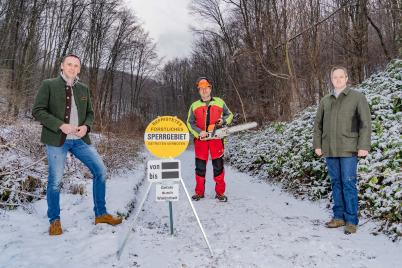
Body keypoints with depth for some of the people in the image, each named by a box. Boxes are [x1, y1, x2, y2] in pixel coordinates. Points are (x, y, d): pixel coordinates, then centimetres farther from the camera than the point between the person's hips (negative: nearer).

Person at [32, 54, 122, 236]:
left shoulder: (84, 89, 14)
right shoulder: (49, 85, 1)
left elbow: (90, 113, 18)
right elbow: (38, 110, -5)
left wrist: (86, 126, -4)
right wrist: (61, 125, -17)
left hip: (80, 139, 4)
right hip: (57, 139, -4)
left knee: (100, 171, -1)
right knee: (55, 180, 0)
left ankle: (100, 214, 13)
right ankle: (54, 220, 21)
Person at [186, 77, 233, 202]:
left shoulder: (219, 102, 9)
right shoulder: (194, 106, 10)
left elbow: (229, 114, 16)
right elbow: (190, 123, 5)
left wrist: (224, 120, -6)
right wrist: (199, 132, -11)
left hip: (216, 138, -1)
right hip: (200, 139, 1)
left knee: (218, 166, 2)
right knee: (200, 166, 6)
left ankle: (220, 192, 11)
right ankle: (199, 192, 17)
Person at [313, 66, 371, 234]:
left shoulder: (357, 97, 0)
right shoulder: (325, 100, 12)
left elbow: (365, 123, -5)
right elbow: (318, 124, 15)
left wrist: (364, 146, -12)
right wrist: (317, 145, 8)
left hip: (348, 149, -4)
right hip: (329, 150, 4)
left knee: (349, 184, -3)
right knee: (336, 183, 10)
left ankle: (351, 221, 6)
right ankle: (339, 217, 19)